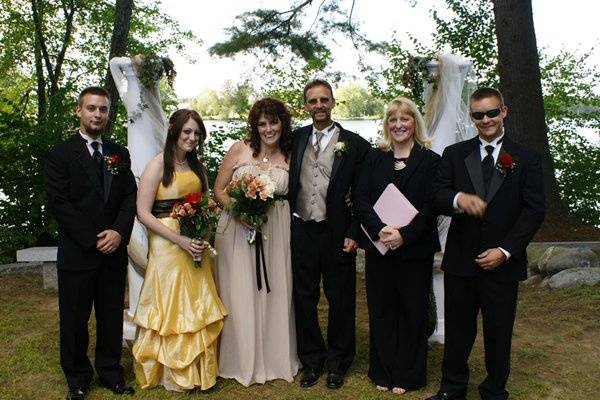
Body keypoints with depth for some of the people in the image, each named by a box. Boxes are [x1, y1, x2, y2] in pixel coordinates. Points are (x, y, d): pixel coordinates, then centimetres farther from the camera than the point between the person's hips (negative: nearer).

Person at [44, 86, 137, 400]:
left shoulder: (119, 153, 9)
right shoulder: (59, 154, -3)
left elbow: (130, 197, 5)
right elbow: (58, 203, -10)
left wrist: (118, 232, -11)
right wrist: (94, 239, -15)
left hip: (114, 252, 3)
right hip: (77, 253, -3)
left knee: (112, 317, 13)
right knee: (75, 319, 10)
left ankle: (111, 373, 30)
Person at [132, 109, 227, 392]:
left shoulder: (197, 166, 11)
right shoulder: (158, 164, -8)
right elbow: (143, 213, -13)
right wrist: (180, 239, -19)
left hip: (197, 246, 6)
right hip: (168, 245, -6)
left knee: (197, 307, 12)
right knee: (171, 308, 4)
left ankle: (199, 369, 29)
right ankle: (172, 372, 24)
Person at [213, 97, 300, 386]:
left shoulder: (289, 156, 5)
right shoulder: (239, 150, -1)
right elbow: (219, 189, 0)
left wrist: (267, 208, -4)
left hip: (275, 232, 2)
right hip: (238, 229, -2)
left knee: (274, 294, 8)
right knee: (240, 295, 3)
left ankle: (275, 358, 27)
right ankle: (242, 360, 22)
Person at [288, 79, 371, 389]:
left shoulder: (354, 144, -3)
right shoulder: (296, 139, 6)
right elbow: (289, 183, 11)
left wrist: (353, 234, -8)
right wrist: (288, 221, 4)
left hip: (337, 234, -3)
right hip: (302, 232, 3)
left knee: (340, 300, 10)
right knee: (304, 299, 12)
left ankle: (338, 363, 29)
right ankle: (311, 361, 29)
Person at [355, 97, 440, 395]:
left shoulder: (430, 161, -1)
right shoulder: (375, 158, 5)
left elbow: (430, 207, -8)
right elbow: (361, 199, -3)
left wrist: (404, 235, -20)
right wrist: (380, 230, -19)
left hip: (415, 249, -2)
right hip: (378, 247, 2)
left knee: (412, 312, 9)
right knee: (380, 310, 10)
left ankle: (408, 376, 25)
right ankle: (383, 371, 26)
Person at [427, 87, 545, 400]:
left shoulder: (526, 159, 1)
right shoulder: (454, 154, 5)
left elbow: (534, 210, -3)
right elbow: (437, 196, -6)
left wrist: (505, 251, -13)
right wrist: (459, 198, -29)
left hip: (503, 264, -1)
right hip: (460, 261, 1)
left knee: (499, 333, 13)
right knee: (457, 330, 13)